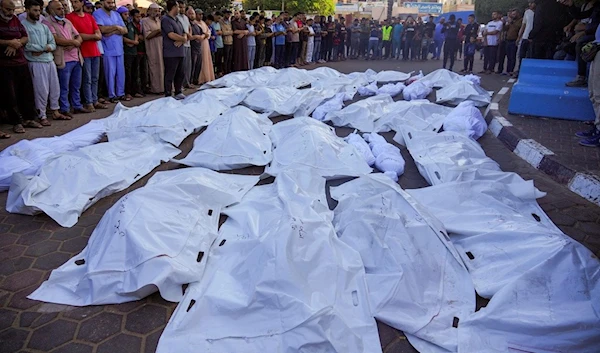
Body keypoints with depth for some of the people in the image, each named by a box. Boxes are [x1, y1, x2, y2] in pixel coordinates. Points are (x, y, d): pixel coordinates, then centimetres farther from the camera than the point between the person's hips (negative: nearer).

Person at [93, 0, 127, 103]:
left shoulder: (116, 14, 14)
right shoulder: (97, 14, -3)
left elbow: (125, 30, 4)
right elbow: (102, 29, -18)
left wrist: (112, 32, -12)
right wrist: (116, 27, -6)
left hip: (119, 48, 5)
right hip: (108, 49, -5)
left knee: (121, 72, 8)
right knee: (110, 73, -2)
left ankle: (120, 93, 18)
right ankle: (112, 95, 6)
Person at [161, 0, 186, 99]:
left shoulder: (177, 20, 19)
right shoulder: (166, 19, -8)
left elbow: (184, 34, 14)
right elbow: (171, 35, -18)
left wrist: (181, 40, -8)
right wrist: (183, 38, -3)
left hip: (180, 52, 9)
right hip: (171, 53, -8)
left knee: (180, 74, 14)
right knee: (170, 75, -5)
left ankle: (178, 93, 24)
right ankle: (168, 95, -1)